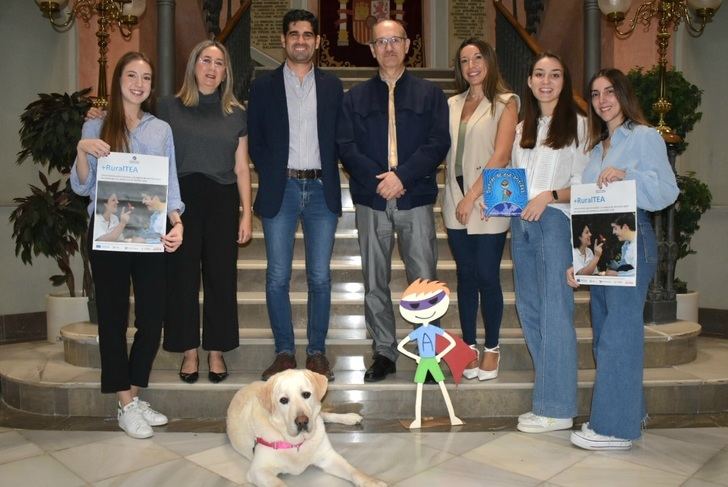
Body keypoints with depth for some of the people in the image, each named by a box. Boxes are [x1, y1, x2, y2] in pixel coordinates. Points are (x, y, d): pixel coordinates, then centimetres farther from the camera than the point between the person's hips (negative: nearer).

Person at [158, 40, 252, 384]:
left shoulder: (235, 114, 10)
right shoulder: (169, 107, 6)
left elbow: (241, 167, 9)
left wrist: (246, 214, 4)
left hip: (222, 202, 1)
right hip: (182, 199, -1)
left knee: (221, 277, 4)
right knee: (182, 276, 3)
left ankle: (216, 351, 17)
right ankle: (189, 351, 17)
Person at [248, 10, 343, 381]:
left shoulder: (332, 86, 11)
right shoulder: (264, 86, 8)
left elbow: (339, 138, 10)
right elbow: (255, 141, 7)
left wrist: (329, 177, -1)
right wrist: (270, 178, -2)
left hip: (321, 190, 1)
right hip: (280, 190, 0)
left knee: (320, 277, 3)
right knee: (277, 277, 1)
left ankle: (317, 351, 16)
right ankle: (284, 352, 14)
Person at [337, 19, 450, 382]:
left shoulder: (430, 94, 10)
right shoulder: (355, 97, 13)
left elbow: (438, 143, -1)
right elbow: (345, 145, 3)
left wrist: (402, 176, -13)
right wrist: (379, 178, -11)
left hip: (416, 199, -1)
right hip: (371, 201, 2)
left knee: (424, 281, -2)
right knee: (375, 282, 6)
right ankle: (384, 352, 18)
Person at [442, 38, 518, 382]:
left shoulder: (505, 103, 1)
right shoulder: (453, 105, 15)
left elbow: (501, 155, -8)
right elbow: (444, 150, 10)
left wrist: (472, 195, -13)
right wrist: (457, 197, -1)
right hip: (456, 200, 4)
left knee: (487, 277, -2)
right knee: (466, 276, 8)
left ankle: (491, 349, 14)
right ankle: (469, 347, 19)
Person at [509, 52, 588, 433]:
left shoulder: (577, 124, 2)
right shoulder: (522, 129, 20)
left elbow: (584, 184, -4)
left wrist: (549, 196, -18)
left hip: (555, 220, -6)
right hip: (521, 223, 7)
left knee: (555, 311, -6)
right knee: (529, 309, 8)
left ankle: (556, 408, 3)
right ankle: (551, 394, 19)